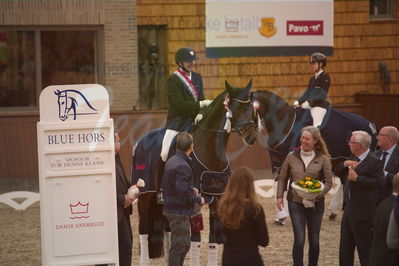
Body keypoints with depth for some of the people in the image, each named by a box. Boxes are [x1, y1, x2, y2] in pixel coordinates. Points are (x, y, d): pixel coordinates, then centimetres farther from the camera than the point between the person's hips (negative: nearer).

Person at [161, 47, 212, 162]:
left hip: (194, 121, 6)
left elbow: (201, 99, 6)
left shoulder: (197, 77, 10)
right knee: (165, 153, -14)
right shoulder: (173, 80, -10)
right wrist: (201, 104, -23)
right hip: (177, 121, -6)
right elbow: (179, 104, -18)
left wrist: (200, 114, -15)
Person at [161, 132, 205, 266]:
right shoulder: (182, 166, -22)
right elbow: (183, 191, -28)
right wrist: (198, 199, -14)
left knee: (184, 245, 20)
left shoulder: (171, 161, 9)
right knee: (179, 246, -2)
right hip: (180, 211, -10)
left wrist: (191, 189, 12)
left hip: (170, 208, 10)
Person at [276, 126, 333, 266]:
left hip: (315, 203, 0)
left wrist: (317, 194, -17)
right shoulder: (292, 157, 2)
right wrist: (279, 196, -3)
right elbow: (282, 178, 9)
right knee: (299, 239, -9)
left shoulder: (323, 159, -2)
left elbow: (328, 182, -1)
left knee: (314, 240, 7)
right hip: (295, 202, 0)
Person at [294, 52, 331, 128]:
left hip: (320, 106, -8)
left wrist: (308, 102, -27)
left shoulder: (325, 77, -7)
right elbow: (307, 93, 15)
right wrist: (298, 101, -2)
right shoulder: (313, 79, 18)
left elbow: (322, 95, -17)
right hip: (311, 106, 8)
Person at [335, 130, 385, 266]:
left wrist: (357, 178, -25)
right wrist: (345, 164, -5)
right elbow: (337, 172, 16)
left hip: (362, 213, -9)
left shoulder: (374, 162, -16)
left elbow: (380, 182, -27)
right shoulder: (353, 158, 11)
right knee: (345, 249, 17)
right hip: (349, 209, 9)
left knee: (365, 250, -1)